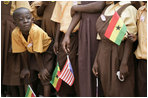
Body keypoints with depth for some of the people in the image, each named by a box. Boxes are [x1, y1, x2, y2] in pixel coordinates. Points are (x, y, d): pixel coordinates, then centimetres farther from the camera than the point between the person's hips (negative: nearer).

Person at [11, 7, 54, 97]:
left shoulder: (36, 31, -37)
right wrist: (26, 68, -3)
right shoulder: (15, 33, -23)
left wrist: (42, 69, -20)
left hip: (46, 49, -5)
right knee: (28, 74, 4)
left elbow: (37, 53, -30)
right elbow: (23, 52, -10)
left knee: (45, 76, -13)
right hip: (32, 51, 5)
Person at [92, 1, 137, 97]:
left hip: (119, 55, -7)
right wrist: (96, 61, 8)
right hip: (104, 56, 7)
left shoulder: (128, 9, -9)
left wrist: (124, 63, -19)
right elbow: (101, 38, 12)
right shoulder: (106, 9, 12)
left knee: (120, 92, -2)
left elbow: (130, 39, -12)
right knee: (107, 90, 11)